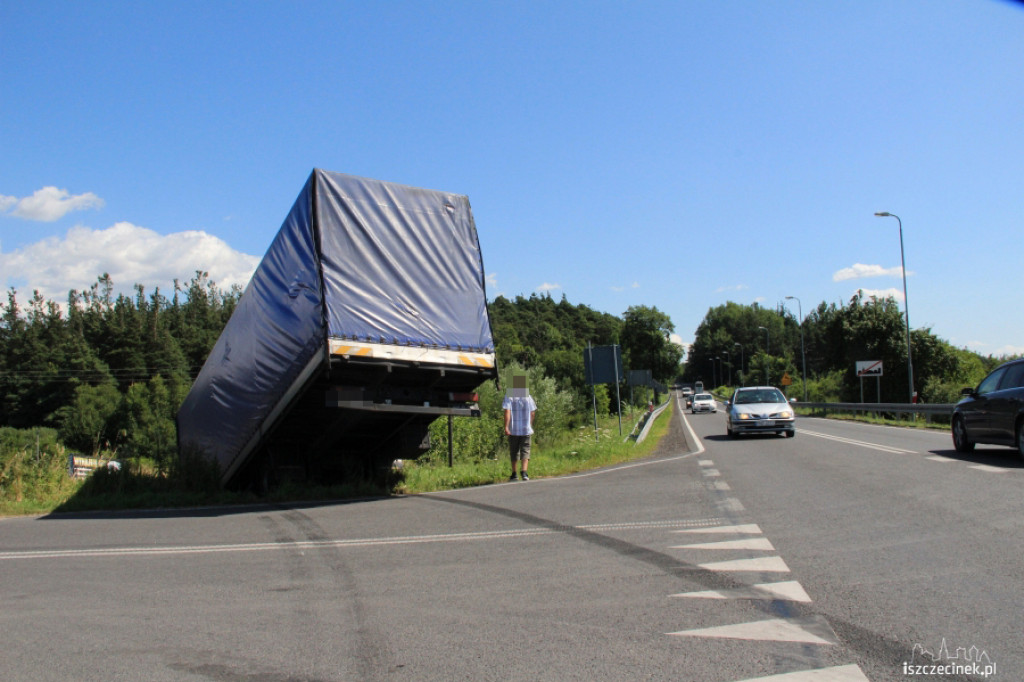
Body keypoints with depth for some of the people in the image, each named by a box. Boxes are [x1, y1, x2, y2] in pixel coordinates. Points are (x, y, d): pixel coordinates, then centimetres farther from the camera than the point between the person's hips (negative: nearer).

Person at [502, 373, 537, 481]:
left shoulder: (508, 396, -4)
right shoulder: (528, 396, 4)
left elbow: (507, 412, -15)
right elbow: (533, 413, 7)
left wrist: (506, 427, -19)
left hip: (513, 430, -1)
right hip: (526, 429, 1)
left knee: (514, 452, 12)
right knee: (525, 451, 2)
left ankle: (514, 474, 18)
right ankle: (524, 472, -17)